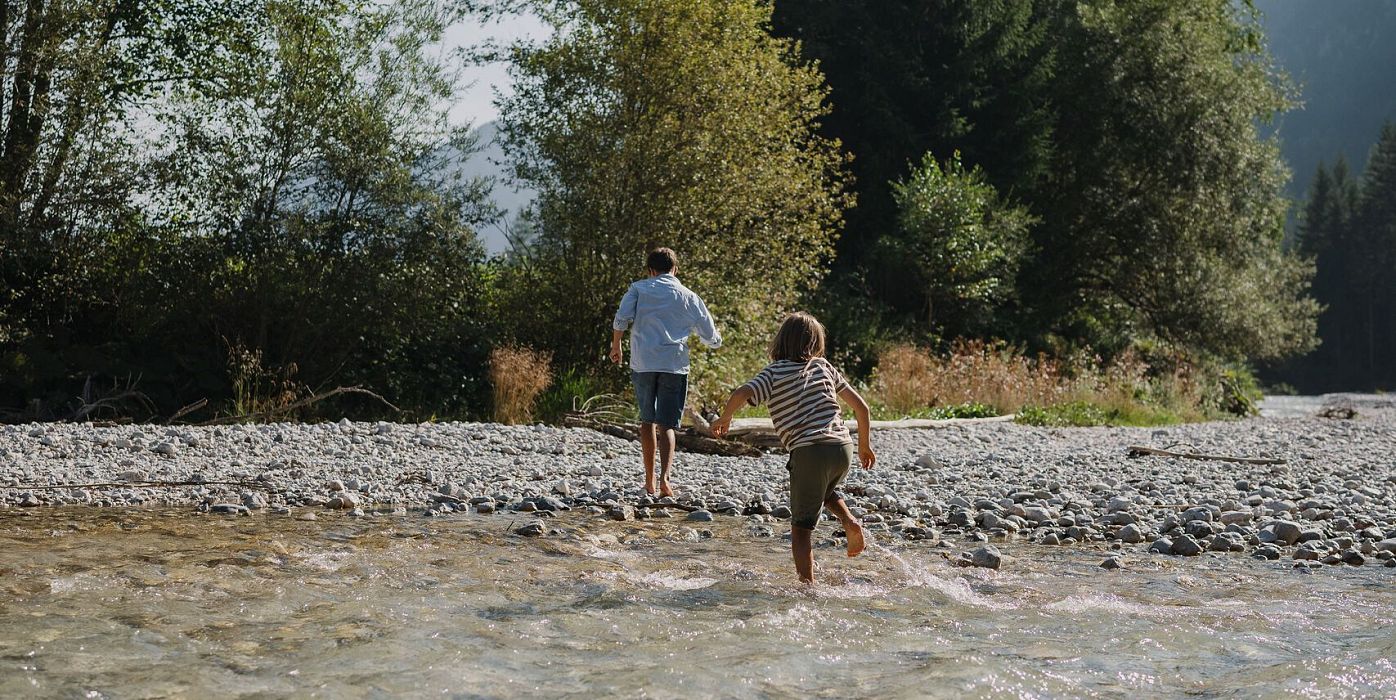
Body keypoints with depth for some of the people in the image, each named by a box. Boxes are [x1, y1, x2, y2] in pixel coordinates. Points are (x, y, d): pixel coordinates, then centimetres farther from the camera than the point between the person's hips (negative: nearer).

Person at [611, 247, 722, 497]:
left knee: (647, 420, 17)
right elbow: (712, 340, 13)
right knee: (667, 425, 0)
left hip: (643, 363, 1)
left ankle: (649, 480, 20)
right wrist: (716, 338, 37)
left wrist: (616, 345, 10)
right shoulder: (690, 298, 10)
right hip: (674, 364, -1)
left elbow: (621, 319, -7)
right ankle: (664, 477, -21)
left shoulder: (639, 288, 8)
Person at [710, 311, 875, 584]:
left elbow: (740, 395, -13)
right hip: (843, 448, 4)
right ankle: (851, 523, 11)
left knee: (801, 528, 6)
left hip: (809, 451, -4)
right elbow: (860, 406, 15)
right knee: (824, 492, 36)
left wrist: (724, 419, 6)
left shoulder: (775, 372, 4)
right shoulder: (823, 367, 15)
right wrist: (864, 445, 28)